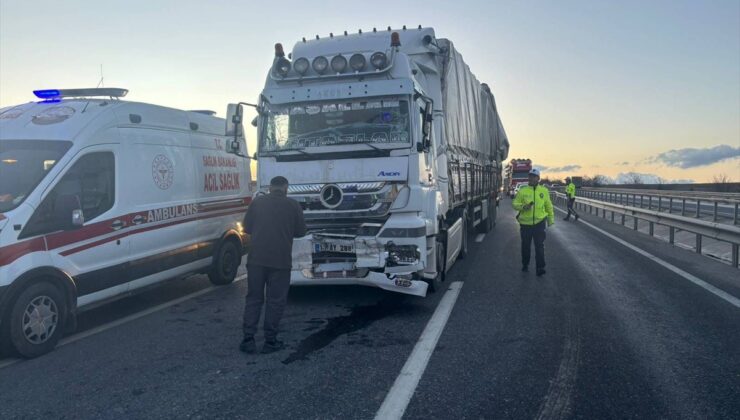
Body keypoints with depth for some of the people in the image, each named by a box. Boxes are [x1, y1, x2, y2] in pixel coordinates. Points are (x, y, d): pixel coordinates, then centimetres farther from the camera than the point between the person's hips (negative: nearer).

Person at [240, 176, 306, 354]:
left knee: (253, 298, 11)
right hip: (280, 261, -2)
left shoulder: (257, 202, 5)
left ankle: (248, 339, 10)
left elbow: (247, 227, 11)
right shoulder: (293, 205, 1)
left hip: (256, 259, 2)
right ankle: (270, 341, 10)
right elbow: (301, 231, 7)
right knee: (276, 301, 7)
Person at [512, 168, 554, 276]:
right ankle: (525, 265, 29)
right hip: (525, 223, 0)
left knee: (539, 245, -6)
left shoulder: (544, 191, 4)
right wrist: (523, 207, -19)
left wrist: (551, 219, 13)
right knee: (526, 245, 12)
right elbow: (515, 204, 0)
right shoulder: (522, 191, 0)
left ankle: (540, 268, -5)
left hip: (539, 223, 0)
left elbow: (548, 206, 11)